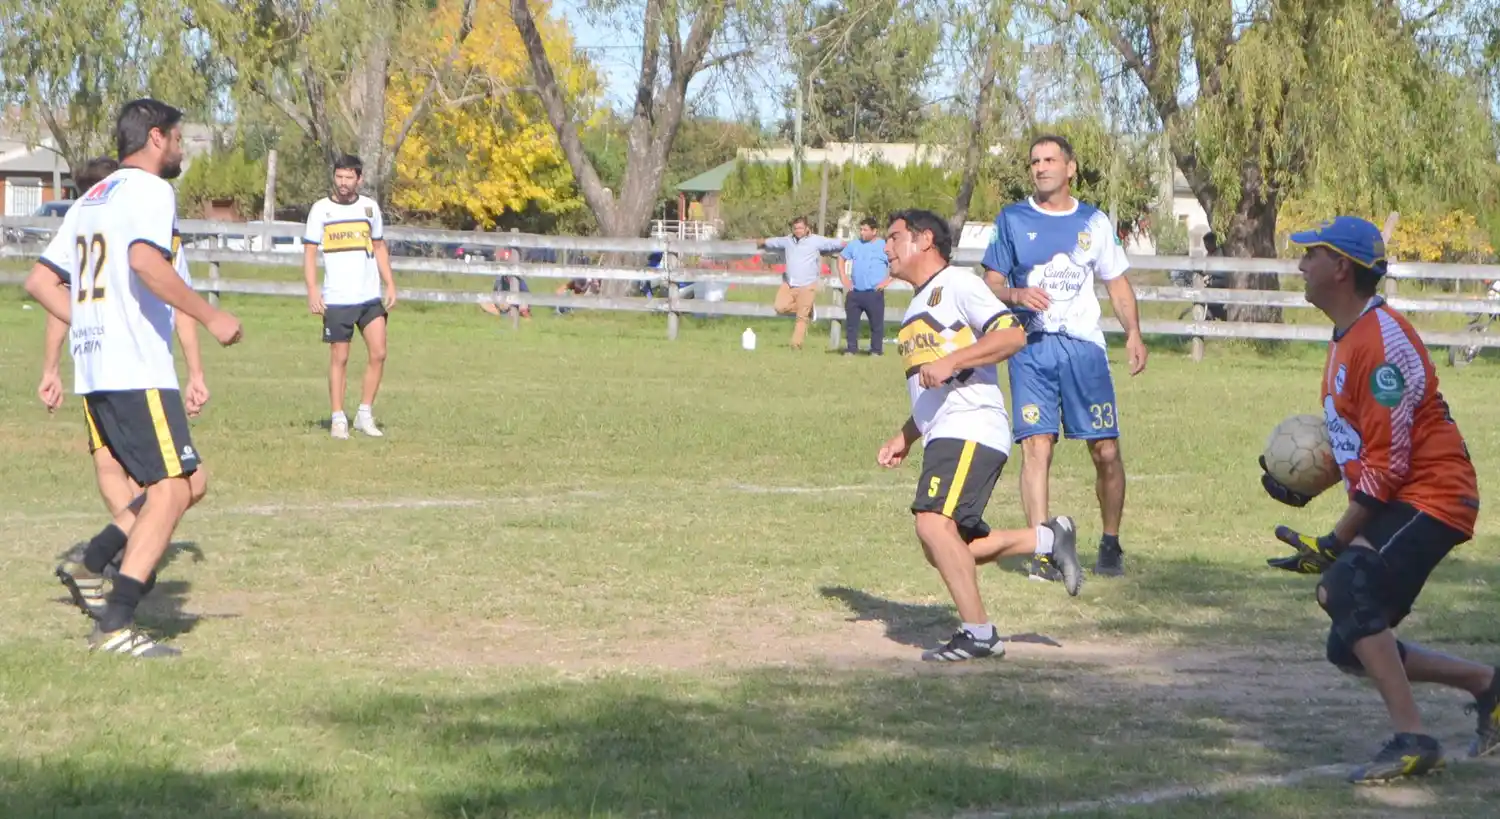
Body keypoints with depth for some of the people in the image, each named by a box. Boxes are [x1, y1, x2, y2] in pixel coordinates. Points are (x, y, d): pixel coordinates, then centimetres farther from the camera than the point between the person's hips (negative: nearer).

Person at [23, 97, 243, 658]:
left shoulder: (90, 200, 22)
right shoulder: (149, 190, -6)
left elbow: (40, 281, 21)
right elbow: (145, 261, -25)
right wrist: (211, 317, -20)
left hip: (93, 372, 9)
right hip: (138, 370, -9)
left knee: (188, 484, 15)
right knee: (171, 490, -9)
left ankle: (91, 566, 7)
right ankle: (114, 626, -15)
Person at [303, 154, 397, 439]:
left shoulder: (370, 207, 8)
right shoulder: (321, 209, 0)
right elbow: (310, 252, 0)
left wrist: (390, 285, 10)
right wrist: (312, 290, -11)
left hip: (370, 297, 3)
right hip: (336, 299, -3)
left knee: (378, 354, -5)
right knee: (339, 359, 0)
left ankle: (365, 414, 6)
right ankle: (338, 419, 7)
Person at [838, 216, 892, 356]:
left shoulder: (884, 246, -4)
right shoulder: (854, 245, 10)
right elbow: (841, 258, 24)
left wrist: (887, 281, -11)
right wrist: (844, 278, 13)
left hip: (874, 293, -4)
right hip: (855, 292, 5)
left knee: (876, 323, 0)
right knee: (852, 321, 6)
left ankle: (876, 350, 8)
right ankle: (851, 348, 13)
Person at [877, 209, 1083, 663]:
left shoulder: (957, 283, -2)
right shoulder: (915, 309, 27)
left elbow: (1012, 335, -15)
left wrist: (951, 361, -22)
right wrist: (904, 438, 24)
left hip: (972, 429, -10)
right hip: (942, 438, 10)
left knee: (934, 523, -25)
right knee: (944, 551, 5)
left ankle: (978, 632, -20)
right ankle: (1048, 538, 16)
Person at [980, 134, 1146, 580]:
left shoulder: (1094, 222, 12)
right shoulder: (1012, 220, 7)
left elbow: (1117, 282, 16)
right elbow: (991, 284, 6)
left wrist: (1133, 333, 1)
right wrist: (1016, 295, -17)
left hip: (1085, 346, 1)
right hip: (1032, 347, -1)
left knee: (1106, 450, -2)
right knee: (1037, 446, -12)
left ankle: (1110, 545, 15)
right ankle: (1042, 551, -9)